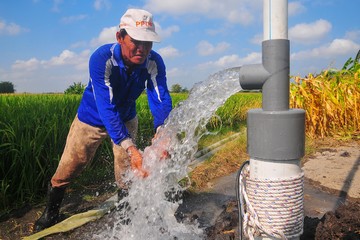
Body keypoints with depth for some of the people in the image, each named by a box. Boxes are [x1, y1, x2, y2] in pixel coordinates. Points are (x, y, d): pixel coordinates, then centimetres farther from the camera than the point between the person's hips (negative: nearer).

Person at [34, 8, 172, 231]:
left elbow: (161, 100, -35)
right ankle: (51, 213, 37)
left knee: (127, 174, 5)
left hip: (126, 119, 2)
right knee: (66, 171, 8)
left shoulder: (154, 62, -25)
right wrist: (130, 148, -56)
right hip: (92, 119, -2)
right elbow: (106, 108, -43)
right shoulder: (102, 59, -36)